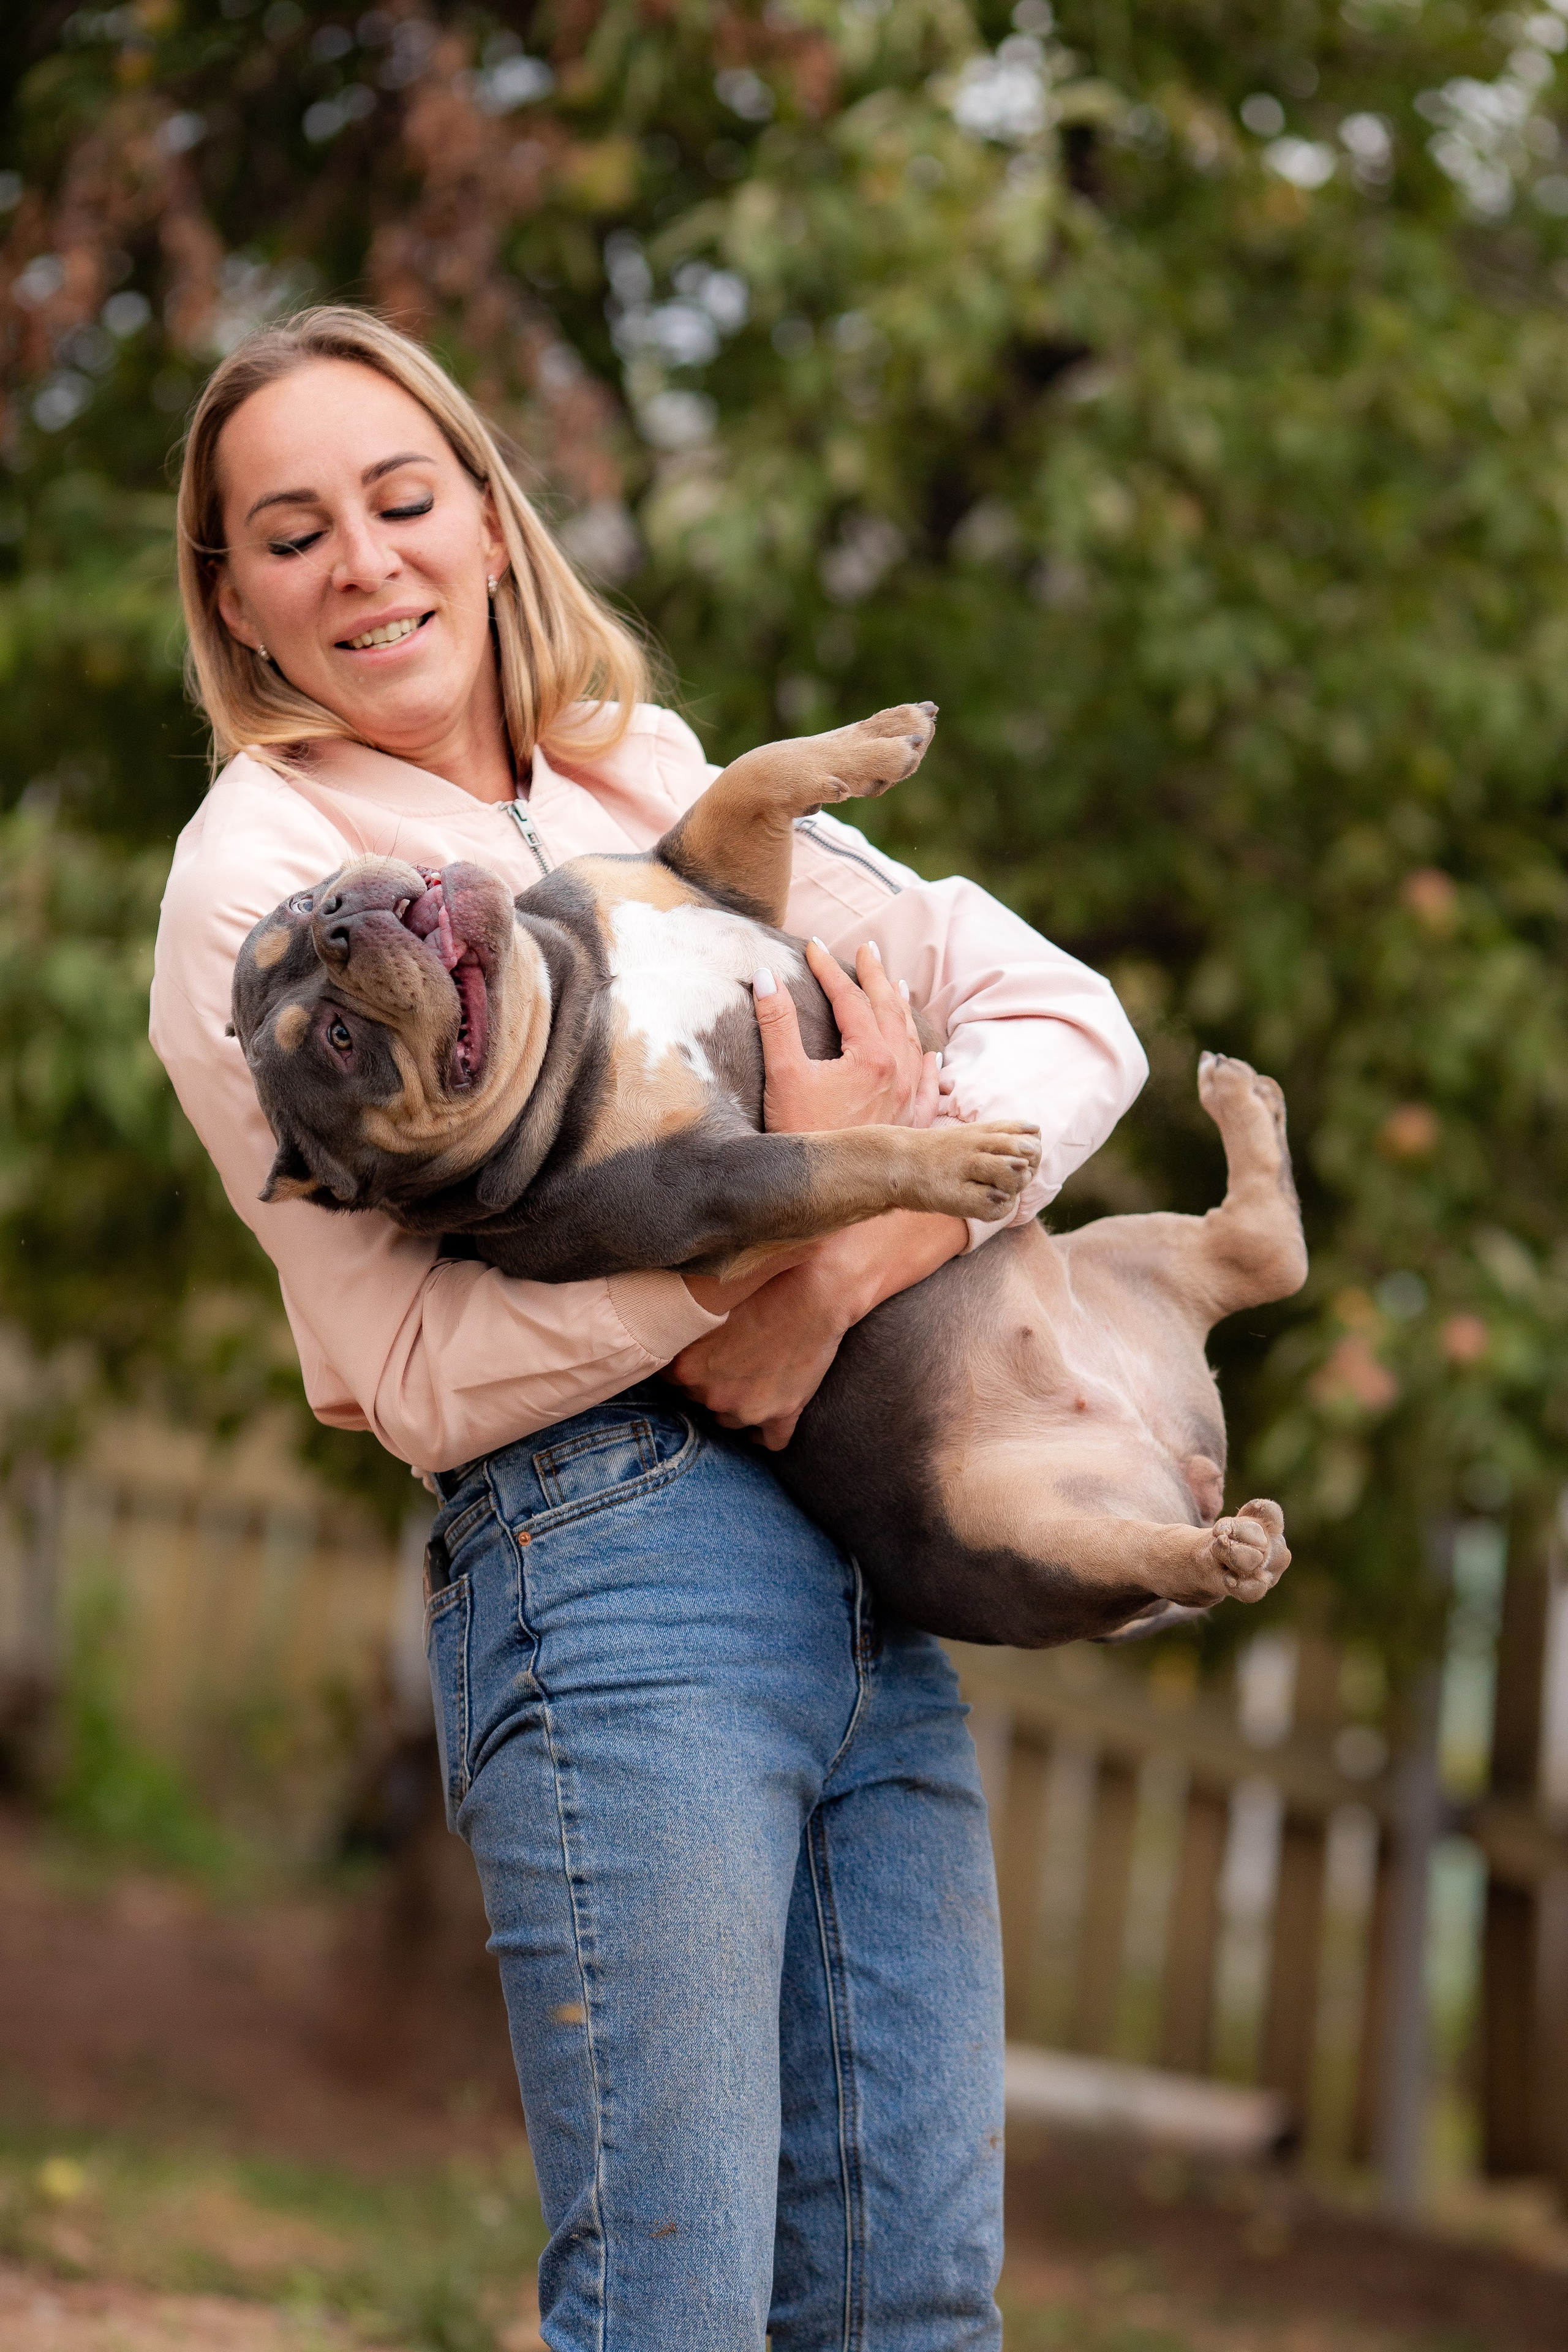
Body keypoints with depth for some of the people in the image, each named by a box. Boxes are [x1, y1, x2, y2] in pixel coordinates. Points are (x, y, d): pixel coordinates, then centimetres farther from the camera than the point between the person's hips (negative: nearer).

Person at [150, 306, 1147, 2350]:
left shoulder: (664, 782, 18)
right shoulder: (259, 877, 1)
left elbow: (1065, 1013, 10)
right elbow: (425, 1377, -7)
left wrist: (865, 1248, -8)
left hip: (873, 1571, 6)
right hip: (614, 1566, -6)